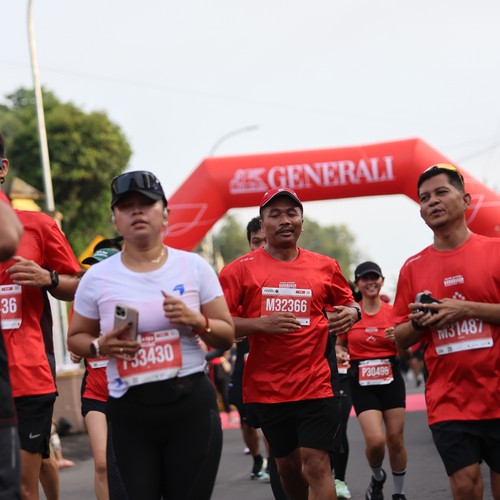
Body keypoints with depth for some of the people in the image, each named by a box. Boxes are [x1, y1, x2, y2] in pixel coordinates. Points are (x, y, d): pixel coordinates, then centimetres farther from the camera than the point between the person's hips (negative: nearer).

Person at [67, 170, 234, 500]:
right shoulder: (97, 277, 2)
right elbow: (76, 338, 13)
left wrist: (196, 321, -13)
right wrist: (100, 346, -9)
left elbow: (227, 337, 7)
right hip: (128, 411, 0)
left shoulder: (194, 267, 3)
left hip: (192, 404, 0)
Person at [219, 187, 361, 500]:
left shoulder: (325, 267, 5)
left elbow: (348, 303, 19)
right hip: (266, 388, 1)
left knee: (316, 465, -9)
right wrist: (260, 324, -18)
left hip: (315, 385, -1)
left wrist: (352, 313, -4)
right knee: (287, 465, 14)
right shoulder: (241, 269, -1)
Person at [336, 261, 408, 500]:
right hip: (362, 383, -1)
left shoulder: (393, 312, 1)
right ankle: (377, 477, 18)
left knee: (395, 439, 2)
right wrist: (342, 354, -12)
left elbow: (405, 353, 7)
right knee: (375, 440, -14)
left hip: (391, 380, 1)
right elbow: (340, 345, 11)